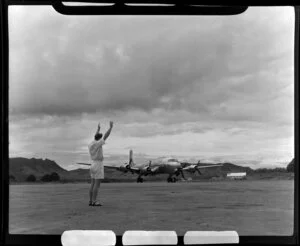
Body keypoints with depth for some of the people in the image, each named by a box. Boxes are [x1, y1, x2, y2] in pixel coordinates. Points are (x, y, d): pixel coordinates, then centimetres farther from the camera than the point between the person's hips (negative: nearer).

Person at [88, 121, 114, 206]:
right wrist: (111, 127, -1)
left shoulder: (90, 144, 9)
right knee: (97, 184, -7)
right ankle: (94, 201, -8)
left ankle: (91, 201, 7)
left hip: (93, 165, 9)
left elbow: (95, 137, 30)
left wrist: (98, 129, 41)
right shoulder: (97, 144, -14)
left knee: (93, 184, 8)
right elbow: (106, 136, -11)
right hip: (98, 166, -9)